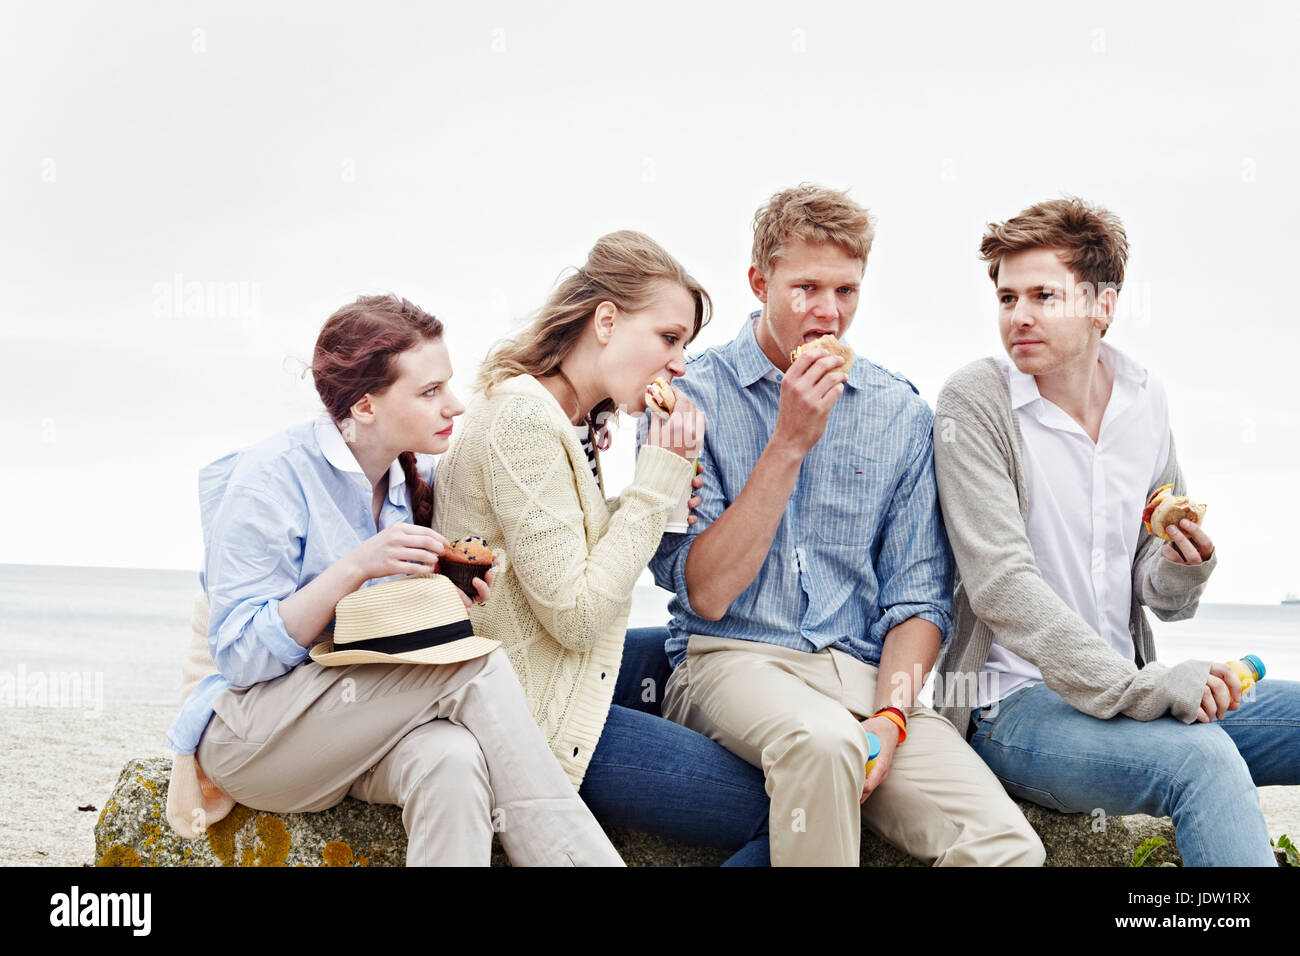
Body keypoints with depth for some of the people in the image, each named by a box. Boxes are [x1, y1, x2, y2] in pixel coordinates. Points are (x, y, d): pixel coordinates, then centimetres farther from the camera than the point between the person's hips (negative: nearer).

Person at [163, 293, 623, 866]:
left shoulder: (418, 476, 5)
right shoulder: (272, 476, -14)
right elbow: (241, 657, -18)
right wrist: (355, 567, -28)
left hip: (364, 729, 5)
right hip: (250, 740, -5)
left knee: (451, 760, -34)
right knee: (477, 662, -28)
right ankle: (582, 854, -24)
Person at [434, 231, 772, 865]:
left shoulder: (570, 416, 9)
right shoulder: (522, 419, -22)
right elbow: (577, 616, -22)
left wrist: (663, 492, -1)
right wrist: (657, 483, -18)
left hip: (579, 670, 10)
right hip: (542, 717, -10)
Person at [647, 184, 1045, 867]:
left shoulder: (900, 412, 9)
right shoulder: (691, 395, -1)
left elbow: (917, 597, 9)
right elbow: (706, 593, -9)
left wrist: (888, 717, -10)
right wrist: (790, 443, -14)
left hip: (864, 671, 3)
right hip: (732, 659, -2)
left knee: (1009, 846, -22)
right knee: (822, 740, -37)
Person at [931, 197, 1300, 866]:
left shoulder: (1143, 401, 8)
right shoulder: (975, 402, -9)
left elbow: (1155, 587, 16)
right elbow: (1000, 583, -20)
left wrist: (1181, 569, -9)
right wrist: (1139, 687, -27)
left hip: (1128, 689, 7)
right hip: (1013, 704, -6)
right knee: (1201, 758, -32)